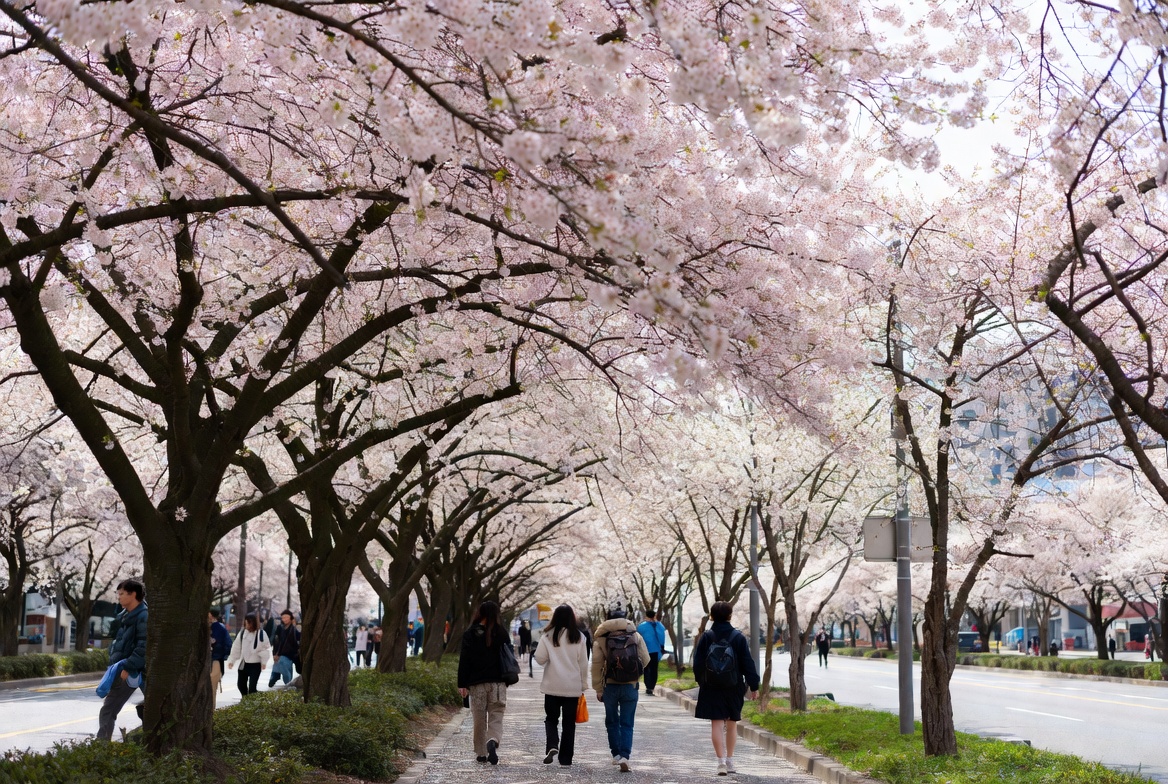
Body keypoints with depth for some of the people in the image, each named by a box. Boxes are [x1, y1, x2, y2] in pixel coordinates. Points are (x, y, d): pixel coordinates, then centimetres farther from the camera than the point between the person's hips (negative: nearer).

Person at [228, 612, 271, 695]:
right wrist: (232, 660, 0)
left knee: (252, 686, -9)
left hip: (256, 664, -5)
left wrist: (264, 661, -11)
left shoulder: (261, 634, -10)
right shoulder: (242, 633, 1)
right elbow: (236, 648, 4)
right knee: (241, 684, 15)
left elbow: (267, 648, -6)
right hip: (243, 664, 5)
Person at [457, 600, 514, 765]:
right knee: (496, 717, 3)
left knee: (479, 719, 10)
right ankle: (493, 741, -24)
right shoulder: (501, 633, -1)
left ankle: (481, 753, 15)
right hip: (498, 682, 0)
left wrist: (462, 684, -3)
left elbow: (464, 660, -6)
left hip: (477, 683, 0)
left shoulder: (470, 634, -4)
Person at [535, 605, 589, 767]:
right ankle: (565, 759, 9)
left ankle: (552, 746, -10)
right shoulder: (578, 637, -1)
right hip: (573, 686, 1)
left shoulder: (549, 635, -5)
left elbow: (540, 658, -8)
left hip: (552, 686, -1)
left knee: (551, 718, 14)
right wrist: (584, 685, 10)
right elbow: (583, 663, 2)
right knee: (569, 723, 9)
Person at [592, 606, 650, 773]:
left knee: (612, 721, 17)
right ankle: (625, 755, -10)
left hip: (610, 686, 0)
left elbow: (596, 665, -6)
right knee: (627, 723, 4)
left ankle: (616, 754, 21)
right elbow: (645, 660, 0)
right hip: (630, 686, 0)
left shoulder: (601, 639, -3)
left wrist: (598, 689, 0)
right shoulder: (636, 636, 1)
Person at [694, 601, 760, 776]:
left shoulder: (706, 637, -4)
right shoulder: (738, 637, -4)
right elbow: (748, 663, -4)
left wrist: (701, 681, 14)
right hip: (734, 687, 1)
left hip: (711, 688, -1)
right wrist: (753, 685, 3)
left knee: (717, 723, -1)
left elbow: (698, 662, 0)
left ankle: (721, 761, -12)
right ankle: (730, 760, 22)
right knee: (731, 723, 15)